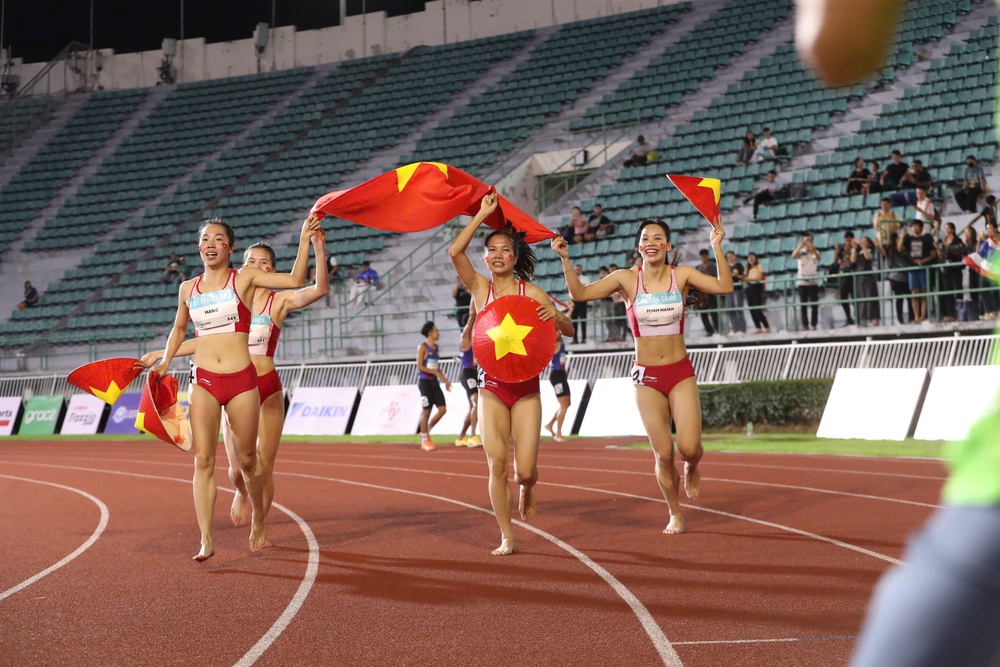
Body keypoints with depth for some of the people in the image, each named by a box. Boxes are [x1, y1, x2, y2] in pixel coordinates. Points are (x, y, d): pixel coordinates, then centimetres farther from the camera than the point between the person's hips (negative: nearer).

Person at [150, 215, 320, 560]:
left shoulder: (244, 278, 1)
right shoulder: (188, 289, 9)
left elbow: (295, 280, -9)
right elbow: (178, 329, 26)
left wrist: (304, 241, -15)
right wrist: (165, 363, 14)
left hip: (242, 380, -2)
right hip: (203, 381, 2)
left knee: (247, 460, 8)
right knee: (203, 460, -9)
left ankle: (259, 520, 33)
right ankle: (206, 540, -9)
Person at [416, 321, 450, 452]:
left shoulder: (435, 347, 15)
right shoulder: (423, 347, -8)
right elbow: (419, 366, -15)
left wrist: (445, 379, 10)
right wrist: (436, 372, -20)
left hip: (434, 382, 7)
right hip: (425, 381, -7)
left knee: (442, 409, -1)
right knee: (426, 411, -4)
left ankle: (426, 432, 16)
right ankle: (425, 441, 7)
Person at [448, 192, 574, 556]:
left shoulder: (531, 292, 0)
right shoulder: (480, 288, 2)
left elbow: (569, 331, 1)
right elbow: (455, 251, -14)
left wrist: (555, 315, -21)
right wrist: (483, 214, -11)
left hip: (526, 388, 0)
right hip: (492, 387, 1)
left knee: (525, 469, -5)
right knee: (496, 464, -7)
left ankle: (526, 489, 33)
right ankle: (506, 537, 6)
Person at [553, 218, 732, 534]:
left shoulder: (682, 275, -1)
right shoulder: (627, 279, -2)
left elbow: (724, 287, -11)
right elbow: (580, 293, -3)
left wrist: (717, 247, -17)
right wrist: (565, 259, -14)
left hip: (681, 372, 0)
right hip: (646, 377, 0)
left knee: (689, 446, -12)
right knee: (663, 454, 2)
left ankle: (691, 468, 27)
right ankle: (675, 514, 23)